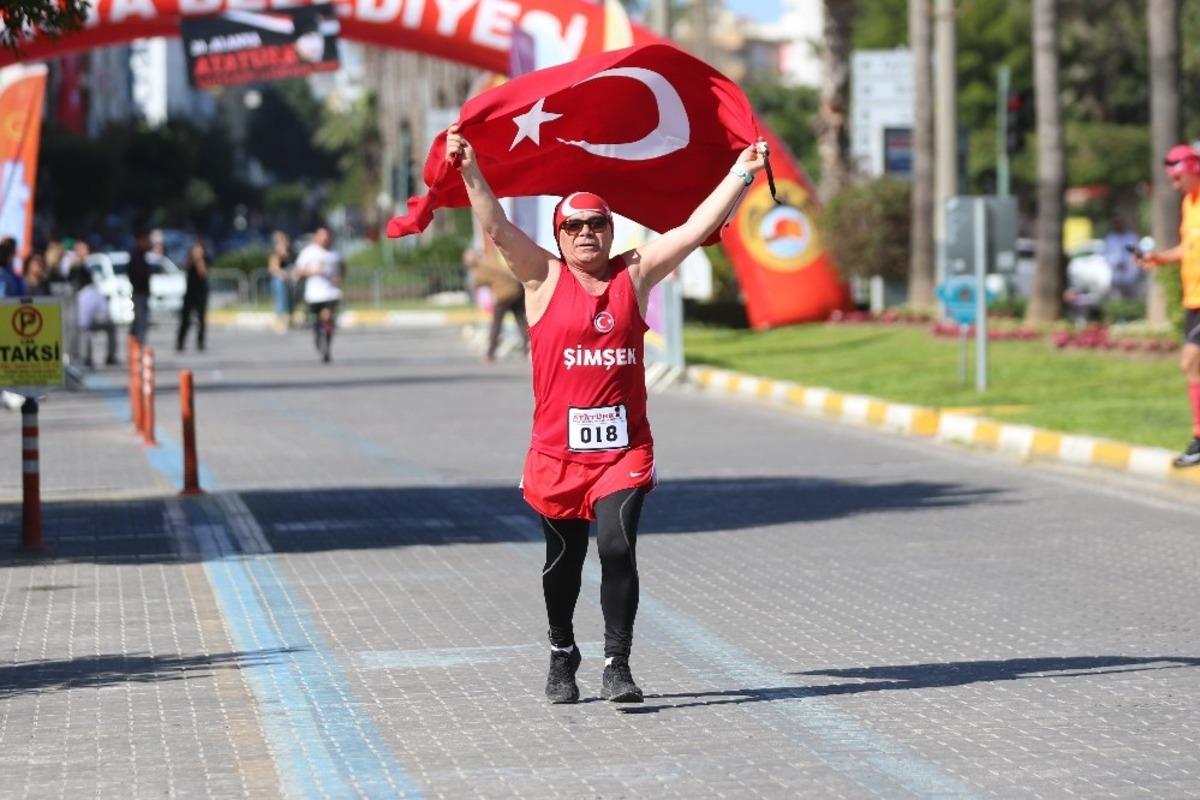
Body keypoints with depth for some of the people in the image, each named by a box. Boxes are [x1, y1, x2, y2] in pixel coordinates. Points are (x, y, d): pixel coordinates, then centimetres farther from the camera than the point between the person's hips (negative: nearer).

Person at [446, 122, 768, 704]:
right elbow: (497, 229, -10)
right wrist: (470, 172, -23)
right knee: (563, 560, 12)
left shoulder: (635, 275, 6)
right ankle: (562, 656, 33)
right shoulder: (544, 279, 2)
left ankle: (617, 665, -10)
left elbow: (697, 227, 4)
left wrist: (742, 174, 0)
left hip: (624, 448, 0)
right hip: (558, 451, 0)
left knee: (617, 548, -15)